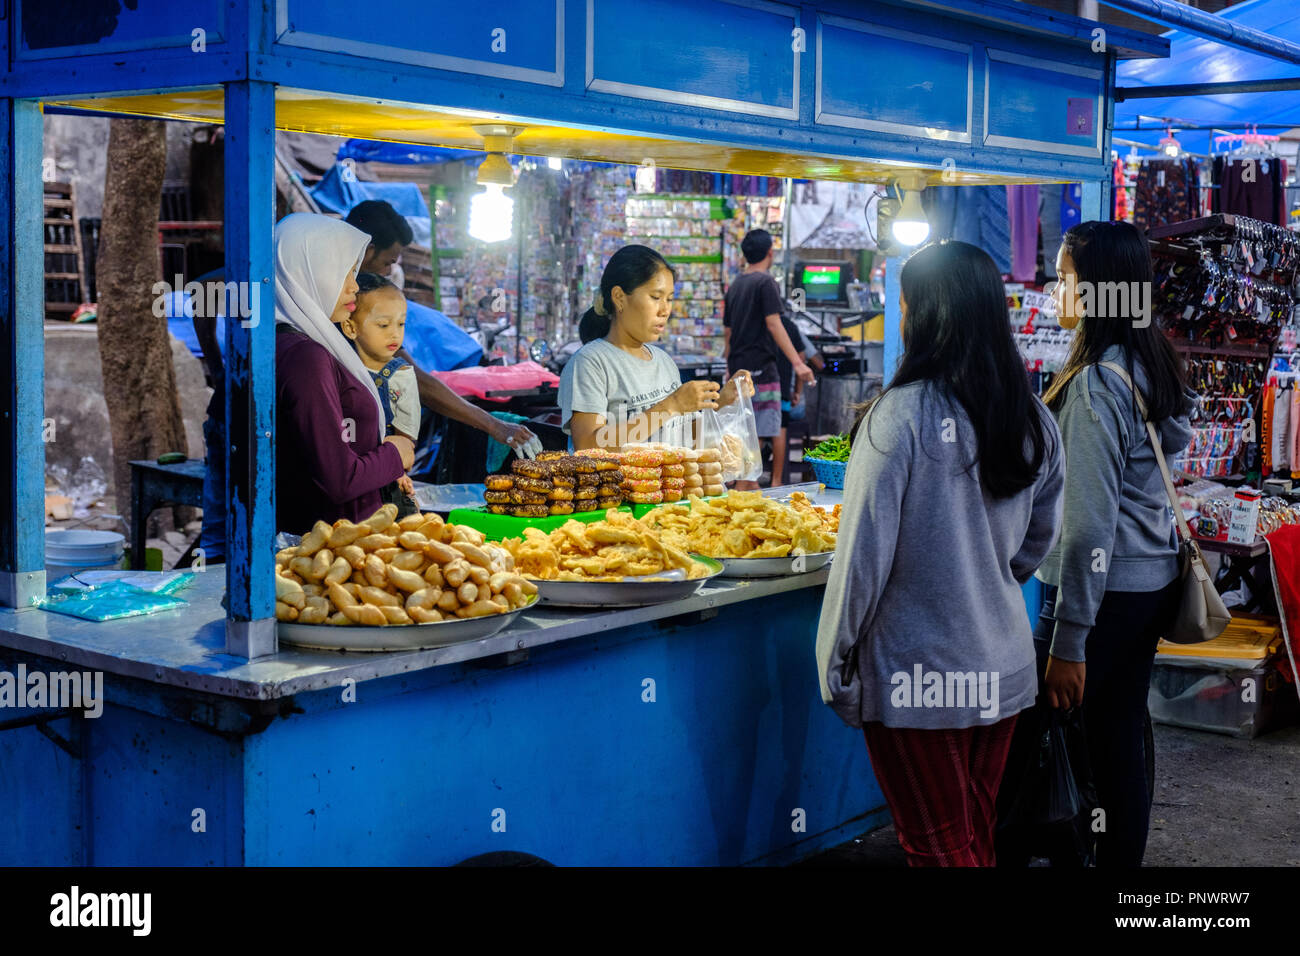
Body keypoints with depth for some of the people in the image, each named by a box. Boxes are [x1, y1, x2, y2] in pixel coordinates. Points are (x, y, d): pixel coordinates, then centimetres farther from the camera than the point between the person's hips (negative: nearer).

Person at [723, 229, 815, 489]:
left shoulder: (735, 285, 15)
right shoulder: (766, 282, -9)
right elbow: (774, 325, -17)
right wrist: (797, 363, -22)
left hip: (738, 368, 9)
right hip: (760, 367, -8)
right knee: (757, 432, -7)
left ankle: (750, 483, 22)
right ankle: (744, 486, -10)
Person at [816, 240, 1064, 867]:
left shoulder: (902, 415, -17)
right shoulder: (1037, 421, 2)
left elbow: (865, 551, -15)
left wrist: (836, 662, -6)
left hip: (916, 675, -6)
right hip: (1004, 667, 6)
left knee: (937, 848, 5)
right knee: (977, 839, 19)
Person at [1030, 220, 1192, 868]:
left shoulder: (1095, 385, -19)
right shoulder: (1153, 366, 7)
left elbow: (1089, 525, -22)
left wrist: (1067, 642, -19)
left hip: (1106, 590, -9)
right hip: (1154, 579, 9)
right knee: (1121, 741, 16)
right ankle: (1120, 857, 26)